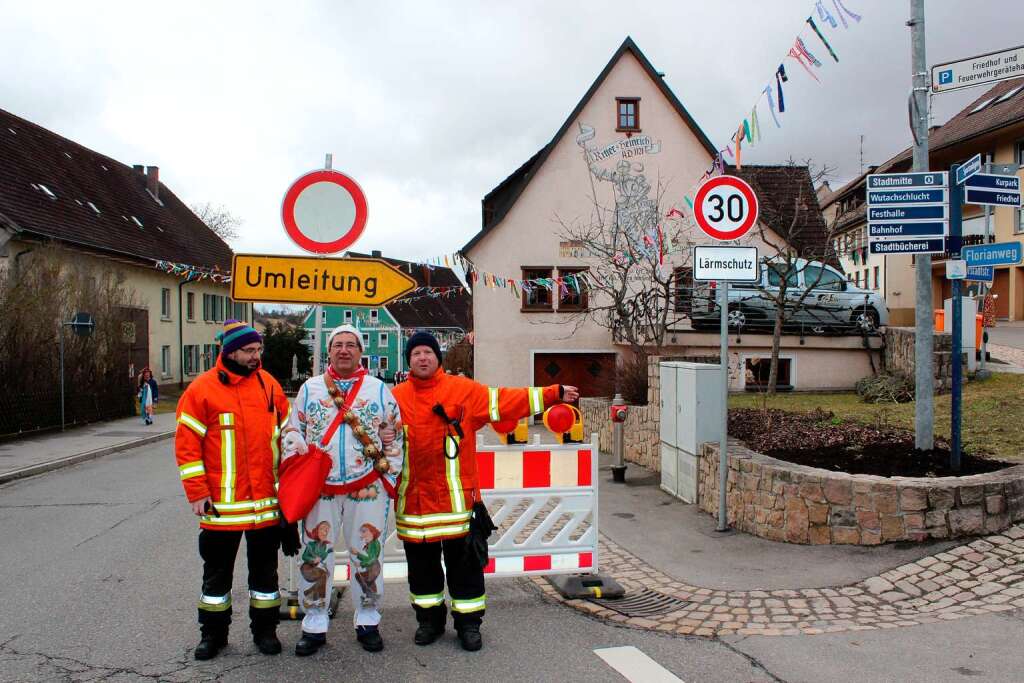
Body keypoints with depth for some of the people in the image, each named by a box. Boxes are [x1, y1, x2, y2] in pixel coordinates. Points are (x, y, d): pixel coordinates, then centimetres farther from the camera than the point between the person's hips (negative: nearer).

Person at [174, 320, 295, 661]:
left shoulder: (270, 385, 4)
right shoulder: (202, 389, -6)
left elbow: (286, 436, 10)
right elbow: (187, 443, -6)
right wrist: (197, 492, -10)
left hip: (267, 501, 3)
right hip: (221, 504, -2)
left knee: (265, 568, 13)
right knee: (217, 571, 12)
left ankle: (264, 629, 27)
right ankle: (213, 632, 27)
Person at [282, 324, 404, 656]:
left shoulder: (379, 389, 6)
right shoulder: (309, 388, 9)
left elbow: (396, 434, 9)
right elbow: (293, 429, 13)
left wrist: (389, 478, 4)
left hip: (367, 489, -1)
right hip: (319, 488, 1)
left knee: (366, 554, 6)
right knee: (315, 554, 4)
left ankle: (367, 621, 21)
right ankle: (314, 624, 18)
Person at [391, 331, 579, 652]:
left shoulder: (464, 390, 0)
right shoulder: (396, 398, 4)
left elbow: (505, 401, -3)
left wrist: (554, 394, -8)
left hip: (456, 496, -2)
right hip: (413, 498, 2)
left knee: (463, 561, 6)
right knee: (421, 563, 13)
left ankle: (468, 621, 20)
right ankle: (429, 619, 30)